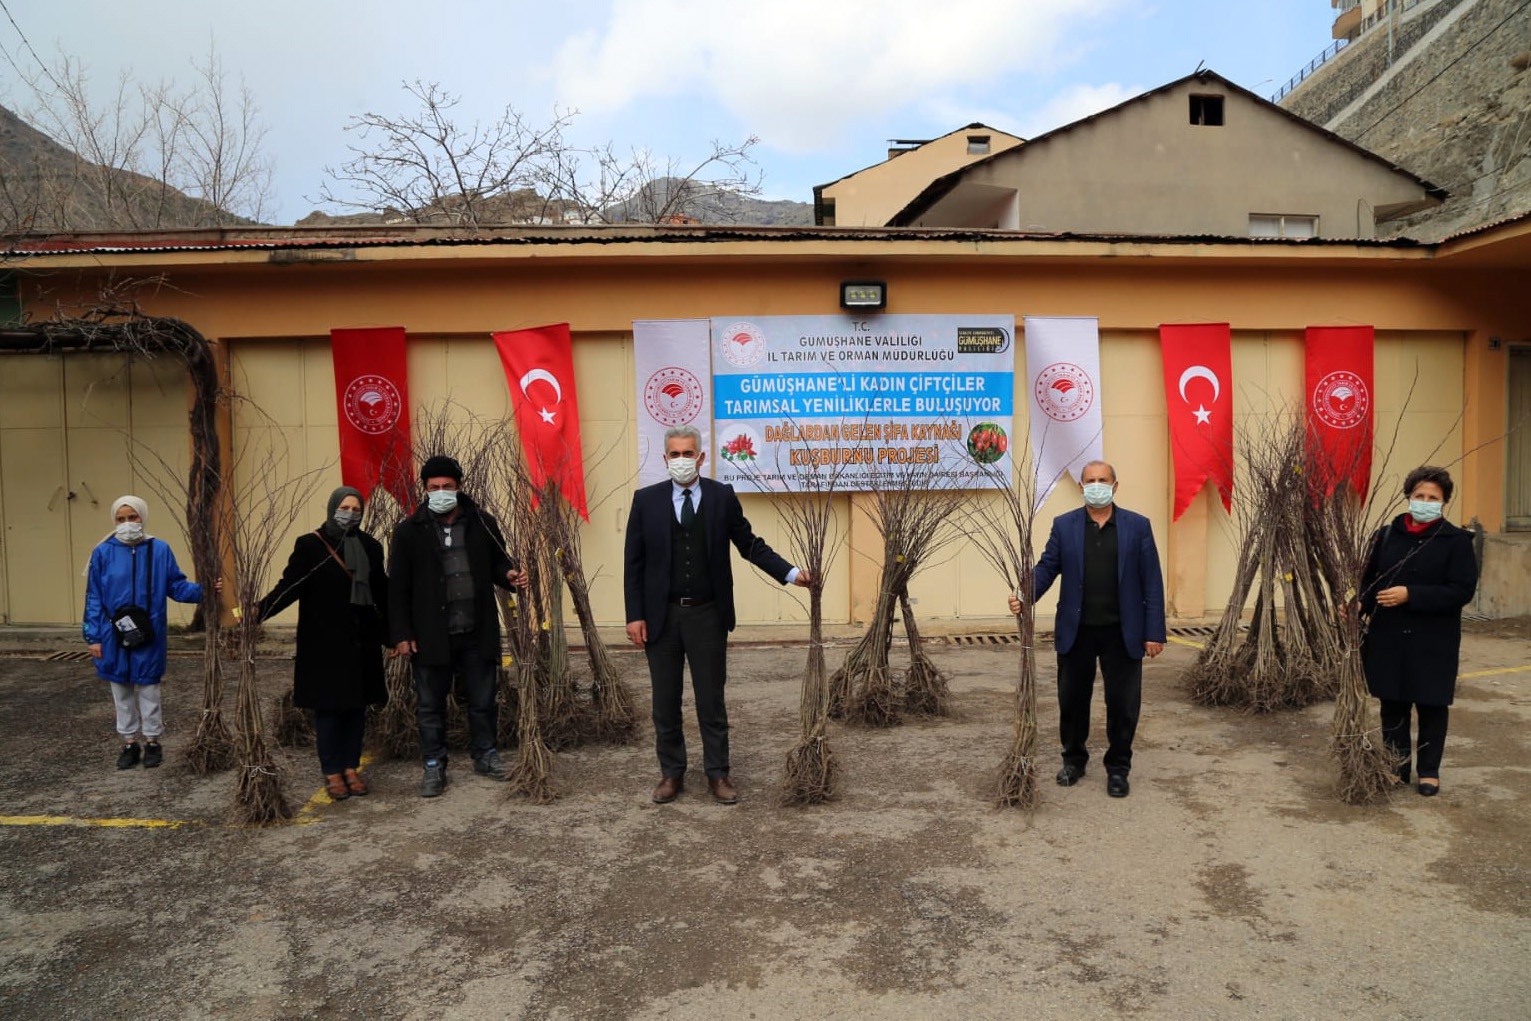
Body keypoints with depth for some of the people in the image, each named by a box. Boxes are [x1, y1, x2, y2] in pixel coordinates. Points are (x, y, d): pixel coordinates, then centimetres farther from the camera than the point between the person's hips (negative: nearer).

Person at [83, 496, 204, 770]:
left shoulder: (160, 550, -7)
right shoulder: (103, 552, -5)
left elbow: (176, 586, -2)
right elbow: (94, 598, -1)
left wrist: (202, 591, -20)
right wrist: (94, 637, -2)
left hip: (149, 636, -1)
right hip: (115, 636, 1)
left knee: (148, 690, 10)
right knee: (122, 691, 13)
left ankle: (152, 742, 24)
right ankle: (129, 744, 27)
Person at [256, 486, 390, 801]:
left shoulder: (370, 547, 9)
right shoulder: (310, 545, -3)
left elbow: (381, 594, 13)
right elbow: (290, 585, -11)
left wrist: (392, 633, 14)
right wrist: (259, 610, -27)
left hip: (362, 641, 4)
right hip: (324, 643, -4)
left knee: (357, 704, 8)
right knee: (328, 706, 2)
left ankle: (351, 767, 19)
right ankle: (332, 772, 13)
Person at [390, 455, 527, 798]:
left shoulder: (482, 524, 2)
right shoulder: (409, 531, -3)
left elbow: (497, 563, 12)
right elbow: (398, 587, -2)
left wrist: (510, 575, -12)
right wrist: (401, 633, -5)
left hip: (477, 633, 1)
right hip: (430, 636, -1)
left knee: (483, 700, 13)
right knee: (430, 705, 10)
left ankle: (485, 756, 31)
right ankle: (434, 766, 24)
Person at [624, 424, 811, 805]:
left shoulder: (722, 496, 0)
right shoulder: (646, 499, 0)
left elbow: (750, 544, 4)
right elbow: (634, 562, 0)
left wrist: (790, 573, -6)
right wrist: (634, 615, -5)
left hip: (707, 615, 0)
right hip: (660, 616, 1)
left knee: (711, 700, 8)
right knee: (665, 701, 10)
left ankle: (718, 774, 20)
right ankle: (671, 773, 25)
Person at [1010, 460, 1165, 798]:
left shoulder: (1138, 526, 0)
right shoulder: (1063, 525, 3)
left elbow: (1152, 581, -2)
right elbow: (1047, 567, -2)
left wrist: (1155, 632, -6)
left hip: (1122, 632, -1)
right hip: (1075, 631, 1)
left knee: (1123, 704, 6)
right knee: (1072, 700, 12)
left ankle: (1118, 767, 24)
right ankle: (1073, 759, 31)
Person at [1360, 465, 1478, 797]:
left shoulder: (1456, 540, -5)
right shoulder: (1387, 535, 4)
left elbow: (1462, 590, -13)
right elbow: (1369, 579, 7)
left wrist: (1410, 595, -22)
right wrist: (1358, 604, -13)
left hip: (1434, 642, -2)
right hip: (1388, 639, 3)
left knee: (1432, 707, 10)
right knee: (1392, 706, 11)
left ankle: (1429, 771, 26)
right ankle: (1396, 768, 25)